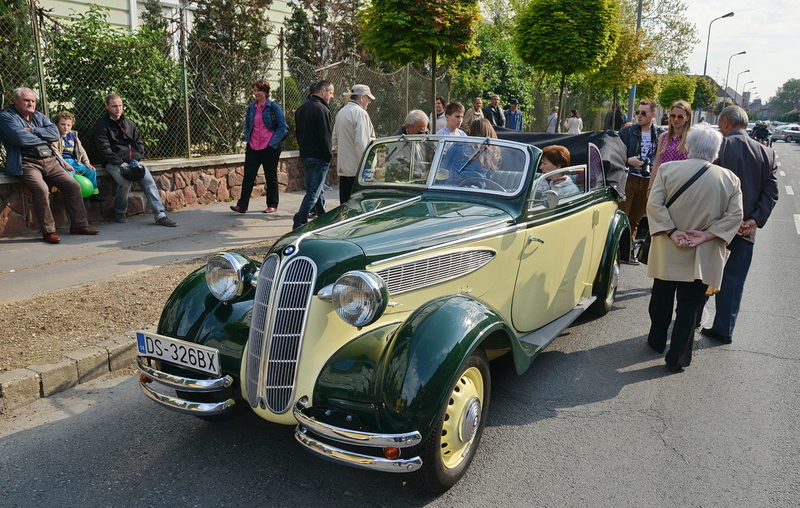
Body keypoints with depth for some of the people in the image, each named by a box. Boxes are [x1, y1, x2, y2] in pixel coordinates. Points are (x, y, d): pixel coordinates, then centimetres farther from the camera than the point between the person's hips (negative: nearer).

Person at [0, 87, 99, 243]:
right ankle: (48, 231, -20)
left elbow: (55, 134, 3)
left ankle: (79, 225, 4)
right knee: (41, 189, -30)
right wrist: (44, 139, -1)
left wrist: (32, 131, -8)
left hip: (50, 161, 7)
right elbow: (21, 139, -15)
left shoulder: (39, 116, 20)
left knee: (73, 185, -5)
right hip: (27, 163, -7)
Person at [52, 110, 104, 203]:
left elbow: (80, 149, 15)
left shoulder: (73, 135, 14)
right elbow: (55, 153, -16)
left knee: (91, 171, -1)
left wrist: (86, 162, 5)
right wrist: (65, 164, -23)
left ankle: (94, 193, 7)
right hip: (61, 162, -7)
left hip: (73, 161, 7)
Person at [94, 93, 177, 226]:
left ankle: (160, 215, -21)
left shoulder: (128, 122, 17)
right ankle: (120, 213, -5)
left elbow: (139, 141, 20)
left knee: (149, 181, -18)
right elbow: (104, 149, -8)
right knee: (125, 182, -30)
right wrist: (120, 162, -18)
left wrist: (137, 157, 2)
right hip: (114, 163, -5)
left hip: (133, 160, 5)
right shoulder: (102, 125, 1)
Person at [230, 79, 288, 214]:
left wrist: (273, 142, -12)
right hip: (253, 147, 4)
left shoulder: (273, 107, -6)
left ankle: (272, 205, 17)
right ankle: (242, 205, -1)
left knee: (271, 177, 7)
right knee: (248, 175, -1)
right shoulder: (251, 107, 9)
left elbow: (282, 127, -6)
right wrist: (247, 139, 8)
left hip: (269, 148, -4)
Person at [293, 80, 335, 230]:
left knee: (315, 189, 19)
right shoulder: (321, 110, -16)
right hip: (318, 157, -9)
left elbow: (298, 133, 19)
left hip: (304, 155, 10)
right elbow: (325, 137, -18)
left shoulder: (301, 108, 13)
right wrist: (329, 156, -9)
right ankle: (299, 222, -8)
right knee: (313, 192, -6)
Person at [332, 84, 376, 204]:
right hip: (357, 168, -9)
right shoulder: (360, 113, -12)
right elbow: (361, 143, -18)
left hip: (343, 168, 9)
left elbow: (335, 139, 24)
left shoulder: (341, 112, 16)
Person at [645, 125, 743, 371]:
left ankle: (657, 341, 34)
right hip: (703, 257, 0)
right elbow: (735, 215, -6)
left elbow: (654, 205, -13)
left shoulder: (668, 169, -8)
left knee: (662, 298, 18)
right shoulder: (730, 179, -3)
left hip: (668, 252, 0)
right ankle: (677, 357, 10)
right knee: (689, 305, 6)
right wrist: (707, 235, -10)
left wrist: (671, 232, -12)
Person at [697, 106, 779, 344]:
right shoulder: (767, 153, 2)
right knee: (733, 280, 12)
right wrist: (755, 220, -9)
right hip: (745, 228, 3)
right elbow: (771, 192, -3)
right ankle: (724, 329, 18)